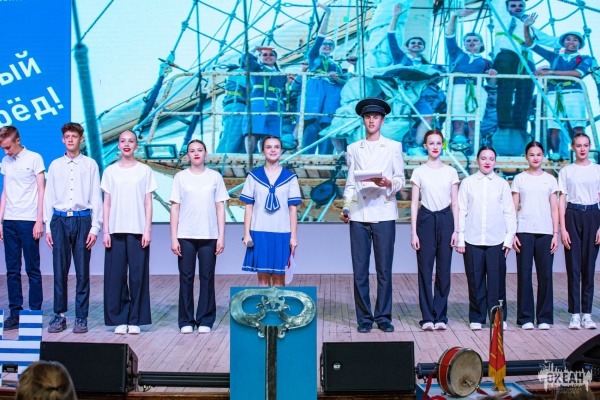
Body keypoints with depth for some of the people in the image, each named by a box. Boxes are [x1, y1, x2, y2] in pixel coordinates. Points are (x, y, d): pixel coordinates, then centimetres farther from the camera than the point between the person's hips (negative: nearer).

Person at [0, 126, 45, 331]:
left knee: (32, 269, 0)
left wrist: (39, 221, -8)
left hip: (28, 220, -5)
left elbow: (41, 190, -2)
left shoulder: (34, 159, 0)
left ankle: (35, 312, 6)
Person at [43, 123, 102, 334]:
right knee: (59, 270, 2)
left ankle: (81, 317, 9)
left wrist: (95, 227, -2)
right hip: (59, 220, 2)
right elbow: (48, 197, 11)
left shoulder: (90, 165, 4)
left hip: (82, 220, -2)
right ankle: (59, 315, 11)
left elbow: (96, 198, 3)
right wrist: (48, 227, 6)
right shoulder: (55, 165, 10)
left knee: (82, 272, 2)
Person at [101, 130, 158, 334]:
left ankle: (135, 320, 7)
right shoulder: (110, 171, 9)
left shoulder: (145, 171, 5)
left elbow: (148, 203, 4)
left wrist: (147, 230, -3)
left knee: (138, 275, -1)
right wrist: (105, 231, 1)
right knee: (116, 275, 0)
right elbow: (107, 203, 8)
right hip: (116, 230, 1)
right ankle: (119, 320, 8)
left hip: (137, 230, -1)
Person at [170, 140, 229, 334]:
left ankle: (205, 320, 9)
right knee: (186, 277, 2)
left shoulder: (215, 177, 7)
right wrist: (173, 238, -2)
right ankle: (186, 321, 9)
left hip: (209, 236, 0)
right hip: (185, 236, 0)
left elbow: (220, 208, 6)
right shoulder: (180, 177, 6)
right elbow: (175, 208, 4)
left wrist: (221, 236, -1)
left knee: (207, 277, 1)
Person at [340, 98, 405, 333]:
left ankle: (383, 317, 9)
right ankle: (364, 318, 7)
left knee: (384, 270, -1)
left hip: (384, 214, -1)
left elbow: (400, 180, 8)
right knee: (360, 270, 0)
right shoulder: (353, 149, 16)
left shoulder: (394, 147, 12)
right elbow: (350, 183, 14)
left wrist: (389, 183, -14)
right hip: (358, 216, 1)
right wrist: (345, 207, 1)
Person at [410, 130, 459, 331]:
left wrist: (456, 230, 1)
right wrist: (413, 232, -2)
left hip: (446, 220, 1)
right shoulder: (419, 172, 4)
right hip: (426, 219, -1)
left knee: (444, 270, 2)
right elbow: (414, 203, 3)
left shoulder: (451, 172, 8)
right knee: (425, 270, -1)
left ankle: (440, 316, 11)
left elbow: (455, 203, 9)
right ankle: (427, 317, 6)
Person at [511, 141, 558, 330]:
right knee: (524, 274, -2)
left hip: (545, 232, 1)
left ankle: (544, 317, 8)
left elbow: (554, 209, 10)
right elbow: (513, 208, 6)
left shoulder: (550, 180, 11)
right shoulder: (519, 179, 8)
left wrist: (555, 233, 3)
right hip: (524, 231, -1)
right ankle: (526, 317, 6)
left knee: (545, 275, 0)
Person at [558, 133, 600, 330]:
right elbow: (561, 201, 4)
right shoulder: (566, 171, 6)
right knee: (573, 265, -1)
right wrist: (563, 228, -4)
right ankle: (575, 314, 3)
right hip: (572, 216, -1)